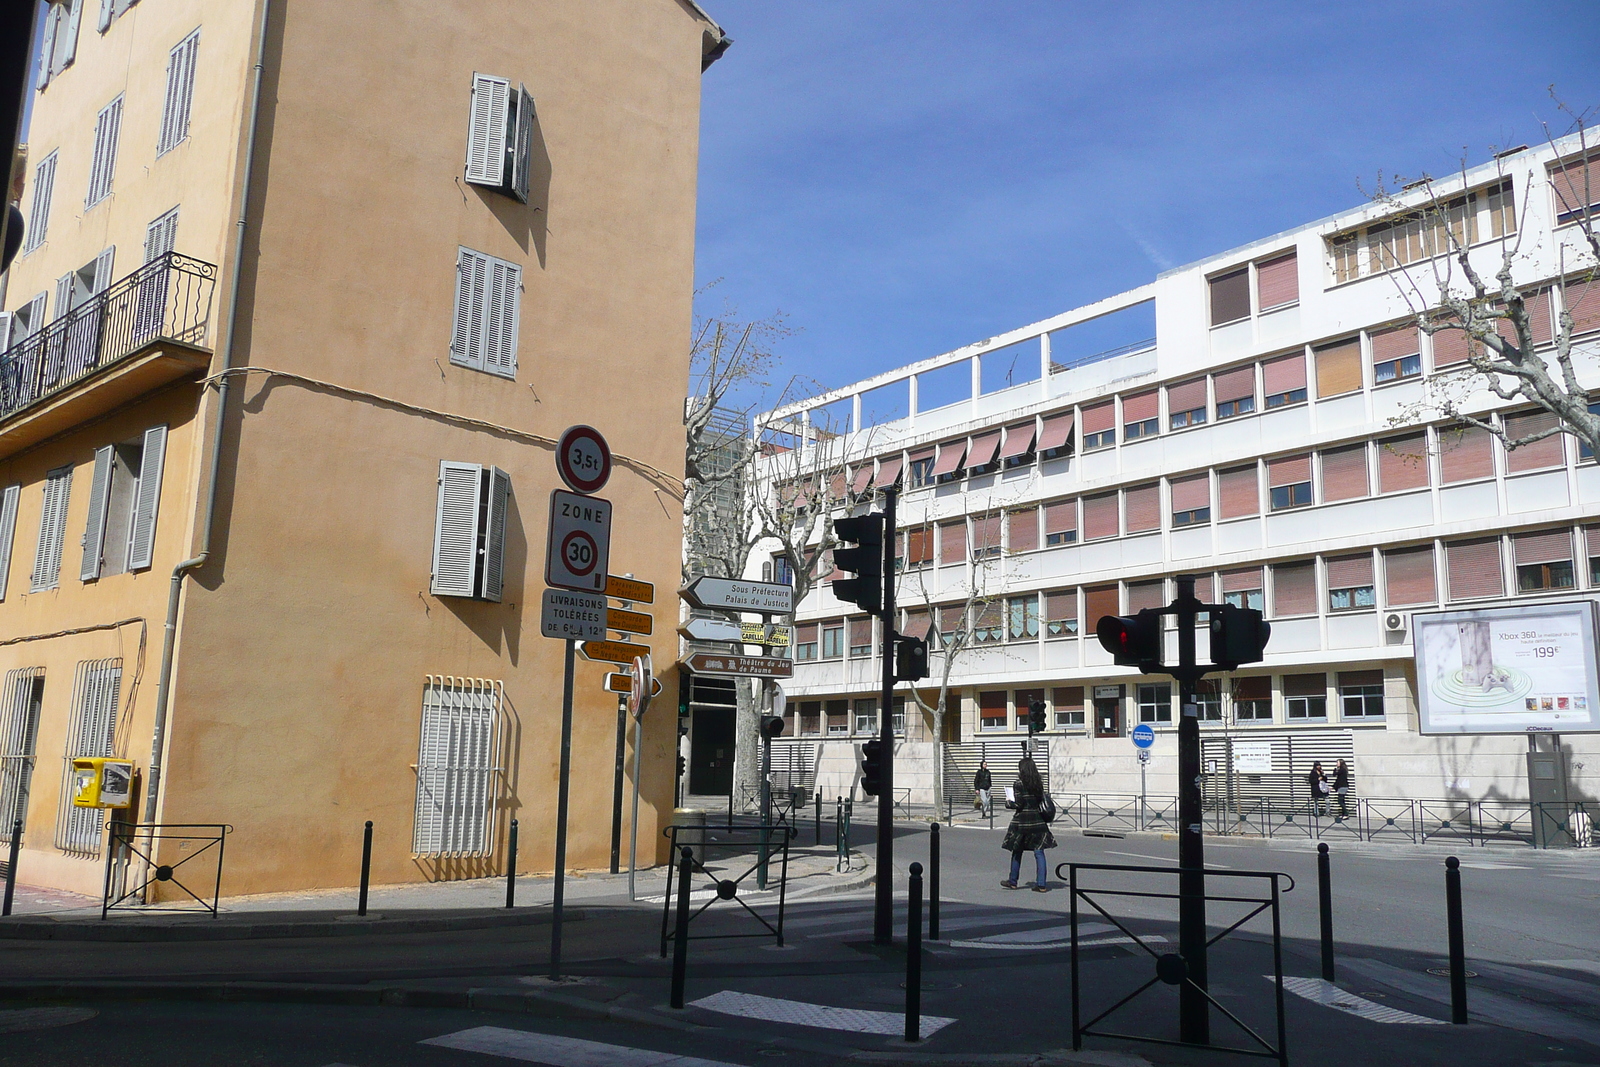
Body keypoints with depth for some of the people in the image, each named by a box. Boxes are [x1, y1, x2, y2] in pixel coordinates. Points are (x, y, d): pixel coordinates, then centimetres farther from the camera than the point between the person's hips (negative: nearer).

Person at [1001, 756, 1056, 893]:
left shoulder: (1019, 783, -10)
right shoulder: (1039, 783, 5)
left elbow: (1019, 803, -13)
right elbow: (1042, 800, 8)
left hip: (1022, 820, -4)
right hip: (1038, 819, 4)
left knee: (1017, 851, 10)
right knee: (1039, 852, 3)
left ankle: (1013, 881, 21)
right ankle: (1041, 884, -2)